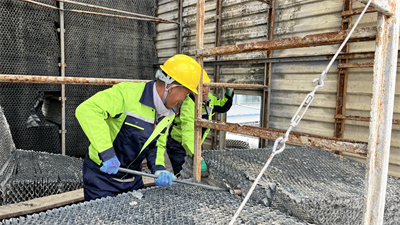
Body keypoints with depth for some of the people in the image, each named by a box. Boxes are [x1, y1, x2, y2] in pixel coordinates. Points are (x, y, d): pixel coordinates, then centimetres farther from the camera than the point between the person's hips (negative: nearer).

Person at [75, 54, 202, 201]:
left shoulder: (168, 114, 0)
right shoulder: (127, 93, -26)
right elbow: (86, 110, -34)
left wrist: (158, 168, -11)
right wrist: (106, 153, -38)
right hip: (102, 175, -7)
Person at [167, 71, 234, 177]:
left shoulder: (209, 98, -7)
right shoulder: (188, 105, -33)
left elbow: (222, 107, 15)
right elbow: (188, 134, -44)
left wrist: (229, 93, -4)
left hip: (195, 145, 7)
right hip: (178, 147, -7)